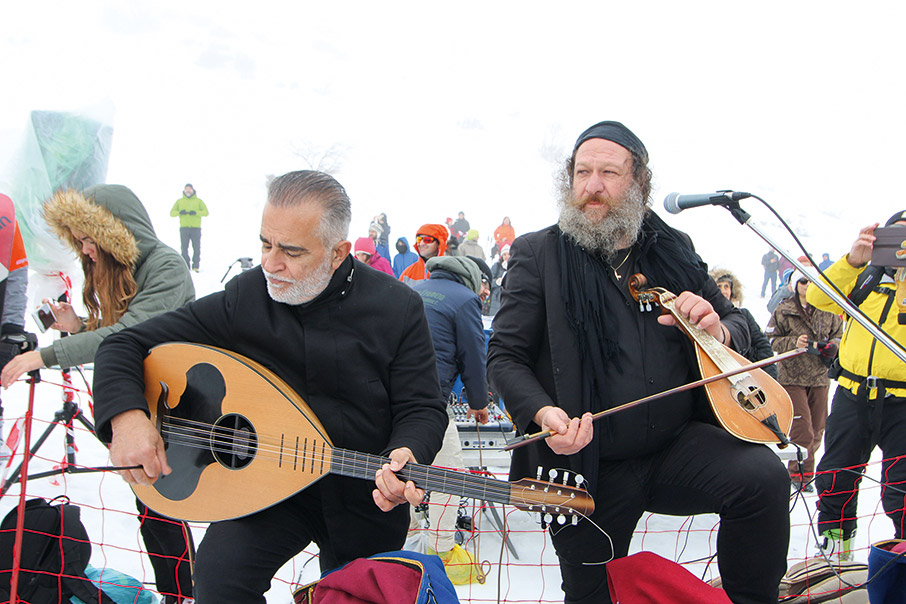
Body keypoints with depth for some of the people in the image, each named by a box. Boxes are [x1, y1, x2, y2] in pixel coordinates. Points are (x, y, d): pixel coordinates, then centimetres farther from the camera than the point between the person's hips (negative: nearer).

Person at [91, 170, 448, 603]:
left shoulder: (398, 308, -12)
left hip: (366, 498, 0)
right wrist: (126, 416, -26)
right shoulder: (243, 300, -10)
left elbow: (422, 409, -9)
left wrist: (404, 456, -33)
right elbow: (126, 344, -6)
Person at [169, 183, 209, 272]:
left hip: (196, 228, -1)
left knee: (196, 248, -4)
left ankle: (196, 266, 5)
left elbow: (206, 212, 1)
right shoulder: (179, 201, 14)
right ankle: (186, 266, 5)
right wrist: (179, 212, -12)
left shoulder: (198, 201, 11)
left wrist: (196, 212, -17)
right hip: (184, 228, 1)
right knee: (184, 248, -2)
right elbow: (172, 212, 9)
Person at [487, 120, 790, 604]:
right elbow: (504, 358, -4)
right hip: (589, 468, -1)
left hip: (677, 448, 2)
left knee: (763, 474, -24)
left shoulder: (672, 249, 7)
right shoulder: (537, 254, -2)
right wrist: (542, 414, -25)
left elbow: (738, 322, 16)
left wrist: (719, 332, -10)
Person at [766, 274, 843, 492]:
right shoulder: (783, 311, -2)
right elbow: (772, 340, -3)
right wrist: (794, 343, -19)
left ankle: (804, 469, 24)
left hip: (819, 377, 4)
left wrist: (831, 346, -8)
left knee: (817, 428, 9)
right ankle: (798, 473, 4)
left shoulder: (829, 311, 6)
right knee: (802, 429, -9)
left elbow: (838, 335, 14)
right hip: (792, 377, -4)